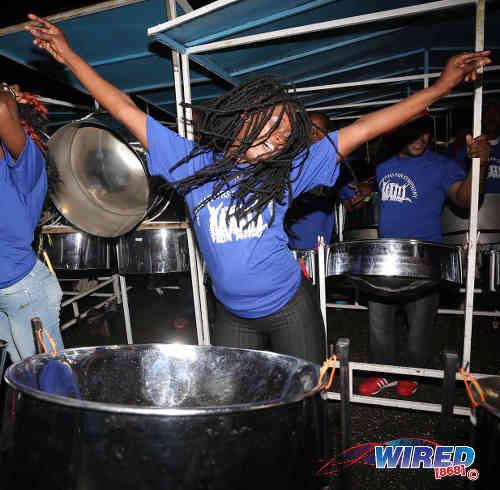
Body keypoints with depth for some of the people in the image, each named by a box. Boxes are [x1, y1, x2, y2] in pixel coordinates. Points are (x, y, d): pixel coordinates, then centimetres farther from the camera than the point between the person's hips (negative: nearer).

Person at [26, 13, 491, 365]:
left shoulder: (285, 172, -11)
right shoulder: (191, 161, -8)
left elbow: (362, 129, -9)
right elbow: (125, 109, -4)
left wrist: (441, 85, -7)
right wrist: (69, 56, -4)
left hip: (290, 307, 0)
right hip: (231, 312, 1)